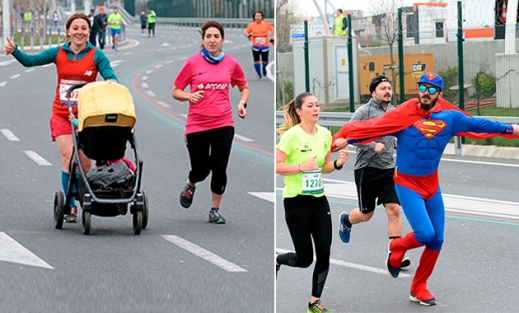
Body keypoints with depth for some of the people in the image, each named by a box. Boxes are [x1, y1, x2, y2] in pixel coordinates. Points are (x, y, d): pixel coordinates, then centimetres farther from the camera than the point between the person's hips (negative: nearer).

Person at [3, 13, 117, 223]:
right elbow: (30, 61, -2)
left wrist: (112, 84, -31)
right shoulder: (58, 53, 3)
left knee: (85, 163, 1)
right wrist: (14, 51, -20)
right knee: (69, 160, -10)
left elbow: (111, 78, -7)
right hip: (62, 115, 0)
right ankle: (70, 206, -3)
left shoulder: (96, 55, -1)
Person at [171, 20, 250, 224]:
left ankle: (215, 210, 16)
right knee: (201, 170, 2)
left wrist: (242, 102, -1)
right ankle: (190, 185, 39)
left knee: (219, 169, -2)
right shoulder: (192, 63, -4)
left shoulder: (231, 63, 2)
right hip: (197, 125, -1)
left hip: (223, 124, 1)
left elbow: (244, 87, 18)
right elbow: (175, 92, 3)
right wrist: (190, 96, -16)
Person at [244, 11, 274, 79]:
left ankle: (264, 68, 42)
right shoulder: (251, 25, -3)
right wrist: (248, 35, -16)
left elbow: (272, 30, 9)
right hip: (255, 46, 0)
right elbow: (246, 31, 6)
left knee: (265, 62, 6)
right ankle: (259, 74, 20)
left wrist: (273, 38, -2)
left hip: (265, 45, 0)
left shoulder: (266, 23, -4)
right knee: (256, 61, -2)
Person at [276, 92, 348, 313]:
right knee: (305, 258, -1)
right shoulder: (292, 135, -15)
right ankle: (276, 261, 33)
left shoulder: (325, 134, 5)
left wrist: (337, 164, -3)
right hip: (296, 202, -6)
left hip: (319, 200, 6)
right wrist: (302, 167, -26)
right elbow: (276, 166, -17)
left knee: (324, 253, 0)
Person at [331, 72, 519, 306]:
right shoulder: (402, 115, -13)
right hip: (407, 184, -5)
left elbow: (478, 124, 8)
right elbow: (371, 127, -13)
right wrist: (345, 139, -19)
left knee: (436, 240, 5)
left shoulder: (450, 118, -3)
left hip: (432, 185, 5)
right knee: (424, 234, -19)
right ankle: (396, 248, 15)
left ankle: (418, 288, 23)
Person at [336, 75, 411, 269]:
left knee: (394, 210, -9)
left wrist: (395, 142, 8)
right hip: (367, 170, -5)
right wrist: (372, 146, -24)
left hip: (388, 170, 5)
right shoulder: (364, 111, -11)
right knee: (366, 214, 8)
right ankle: (345, 220, 43)